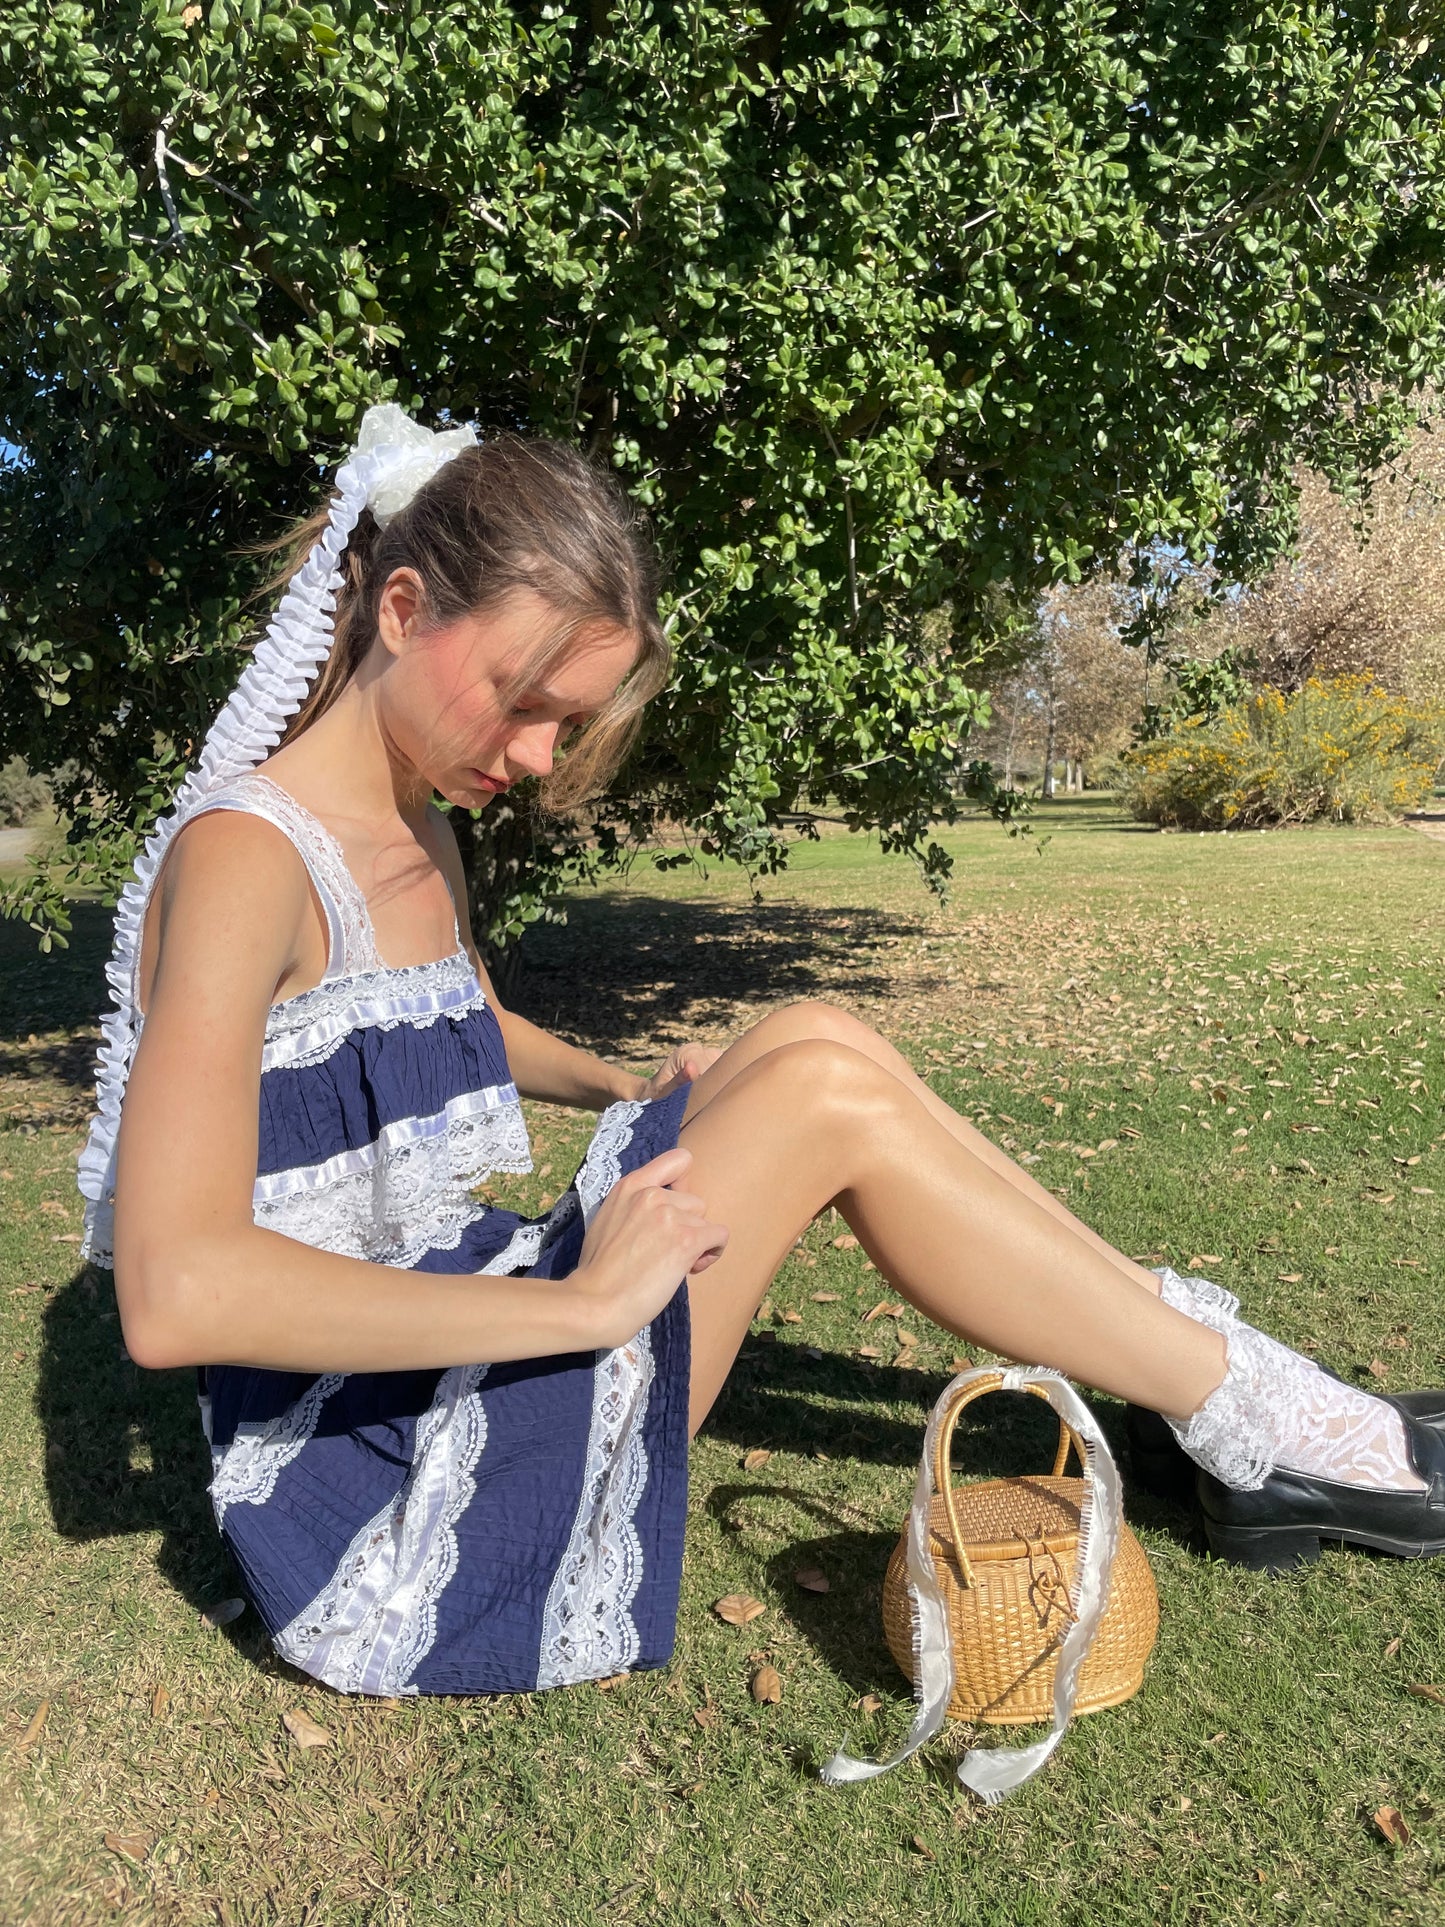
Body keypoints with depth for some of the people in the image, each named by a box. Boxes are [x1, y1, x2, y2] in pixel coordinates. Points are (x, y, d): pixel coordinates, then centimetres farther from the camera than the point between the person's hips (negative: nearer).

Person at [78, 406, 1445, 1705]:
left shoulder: (419, 841, 8)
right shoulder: (244, 858, -20)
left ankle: (1182, 1336, 5)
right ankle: (1248, 1419, -2)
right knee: (828, 1098, -18)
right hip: (376, 1509, -8)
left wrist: (628, 1093, 9)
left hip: (452, 1348, 9)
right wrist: (582, 1303, -27)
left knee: (810, 1044, -3)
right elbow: (175, 1294, -30)